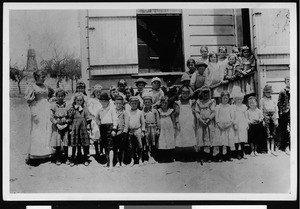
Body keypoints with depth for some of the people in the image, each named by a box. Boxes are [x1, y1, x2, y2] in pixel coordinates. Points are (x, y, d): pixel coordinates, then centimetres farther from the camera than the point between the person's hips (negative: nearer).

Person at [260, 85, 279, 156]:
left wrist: (276, 119, 5)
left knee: (273, 134, 2)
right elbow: (261, 110, 0)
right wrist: (263, 120, -8)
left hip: (273, 116, 3)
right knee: (268, 134, -4)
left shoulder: (273, 100, 14)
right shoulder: (262, 100, 4)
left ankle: (272, 149, 6)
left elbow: (276, 110, 14)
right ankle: (268, 149, 2)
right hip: (266, 116, -3)